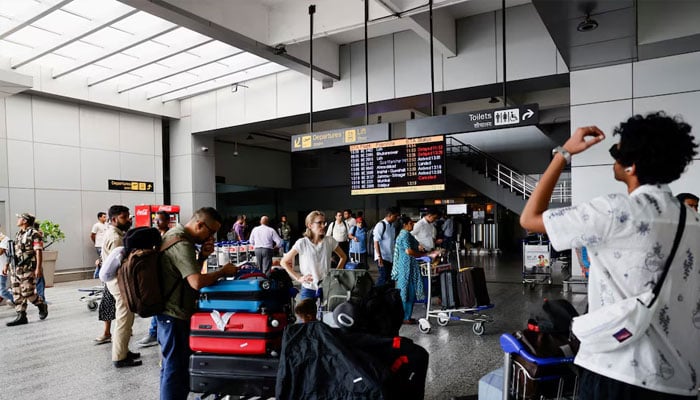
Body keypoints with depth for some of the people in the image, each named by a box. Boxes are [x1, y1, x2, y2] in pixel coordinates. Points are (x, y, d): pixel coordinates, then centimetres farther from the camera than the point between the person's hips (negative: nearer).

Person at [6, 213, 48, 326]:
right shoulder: (18, 234, 16)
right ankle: (21, 317, 11)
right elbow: (15, 252, 20)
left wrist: (38, 268, -19)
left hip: (28, 269, -8)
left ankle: (42, 306, 16)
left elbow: (38, 252, -14)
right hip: (17, 269, 8)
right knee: (17, 294, 6)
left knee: (28, 293, -8)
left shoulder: (34, 234, -9)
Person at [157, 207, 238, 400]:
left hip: (172, 312, 10)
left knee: (173, 365, 20)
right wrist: (222, 271, -20)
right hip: (175, 315, -10)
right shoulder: (181, 244, -24)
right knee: (175, 368, 0)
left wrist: (202, 256, -2)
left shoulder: (176, 234, 8)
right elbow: (197, 282, -35)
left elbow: (189, 273, 15)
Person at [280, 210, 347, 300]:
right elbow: (283, 262, -2)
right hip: (308, 290, -2)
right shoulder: (302, 243, -9)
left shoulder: (329, 241, -3)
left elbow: (343, 257, 14)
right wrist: (298, 278, -6)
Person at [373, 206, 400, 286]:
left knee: (390, 278, 9)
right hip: (383, 258, -8)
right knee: (383, 278, -8)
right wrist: (379, 257, -20)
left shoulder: (392, 226, 11)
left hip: (391, 258, 8)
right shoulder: (380, 225, -12)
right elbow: (376, 242, -16)